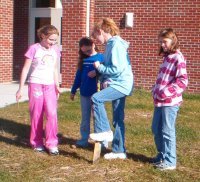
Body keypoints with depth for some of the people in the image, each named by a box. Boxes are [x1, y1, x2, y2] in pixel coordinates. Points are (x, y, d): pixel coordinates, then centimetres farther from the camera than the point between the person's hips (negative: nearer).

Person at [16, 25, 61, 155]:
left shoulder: (55, 50, 6)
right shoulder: (34, 49, -7)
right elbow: (25, 69, -4)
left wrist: (57, 86, 16)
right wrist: (21, 88, -6)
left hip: (50, 86, 3)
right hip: (36, 85, -3)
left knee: (52, 114, -9)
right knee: (37, 115, 4)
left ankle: (51, 143, 0)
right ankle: (37, 142, 18)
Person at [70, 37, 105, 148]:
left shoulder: (101, 57, -6)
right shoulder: (83, 59, 10)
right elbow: (78, 76, 14)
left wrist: (97, 72, -28)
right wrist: (73, 91, 15)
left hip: (96, 94, -5)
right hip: (84, 94, 5)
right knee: (85, 118, 13)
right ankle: (84, 140, 21)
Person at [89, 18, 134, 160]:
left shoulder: (116, 44, -14)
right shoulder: (110, 44, 16)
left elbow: (117, 69, -21)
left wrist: (99, 67, -9)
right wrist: (104, 80, 6)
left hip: (121, 84, -10)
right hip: (118, 84, 10)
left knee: (96, 98, -23)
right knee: (118, 120, 11)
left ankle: (104, 131, -16)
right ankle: (119, 151, 18)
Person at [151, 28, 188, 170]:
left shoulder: (178, 58, -12)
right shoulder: (167, 57, 15)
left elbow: (182, 81, -19)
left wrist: (166, 92, -23)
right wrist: (155, 90, 13)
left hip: (170, 102, -9)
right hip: (160, 101, 9)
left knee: (167, 131, -2)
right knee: (156, 130, 16)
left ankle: (170, 162, 8)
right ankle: (162, 155, 31)